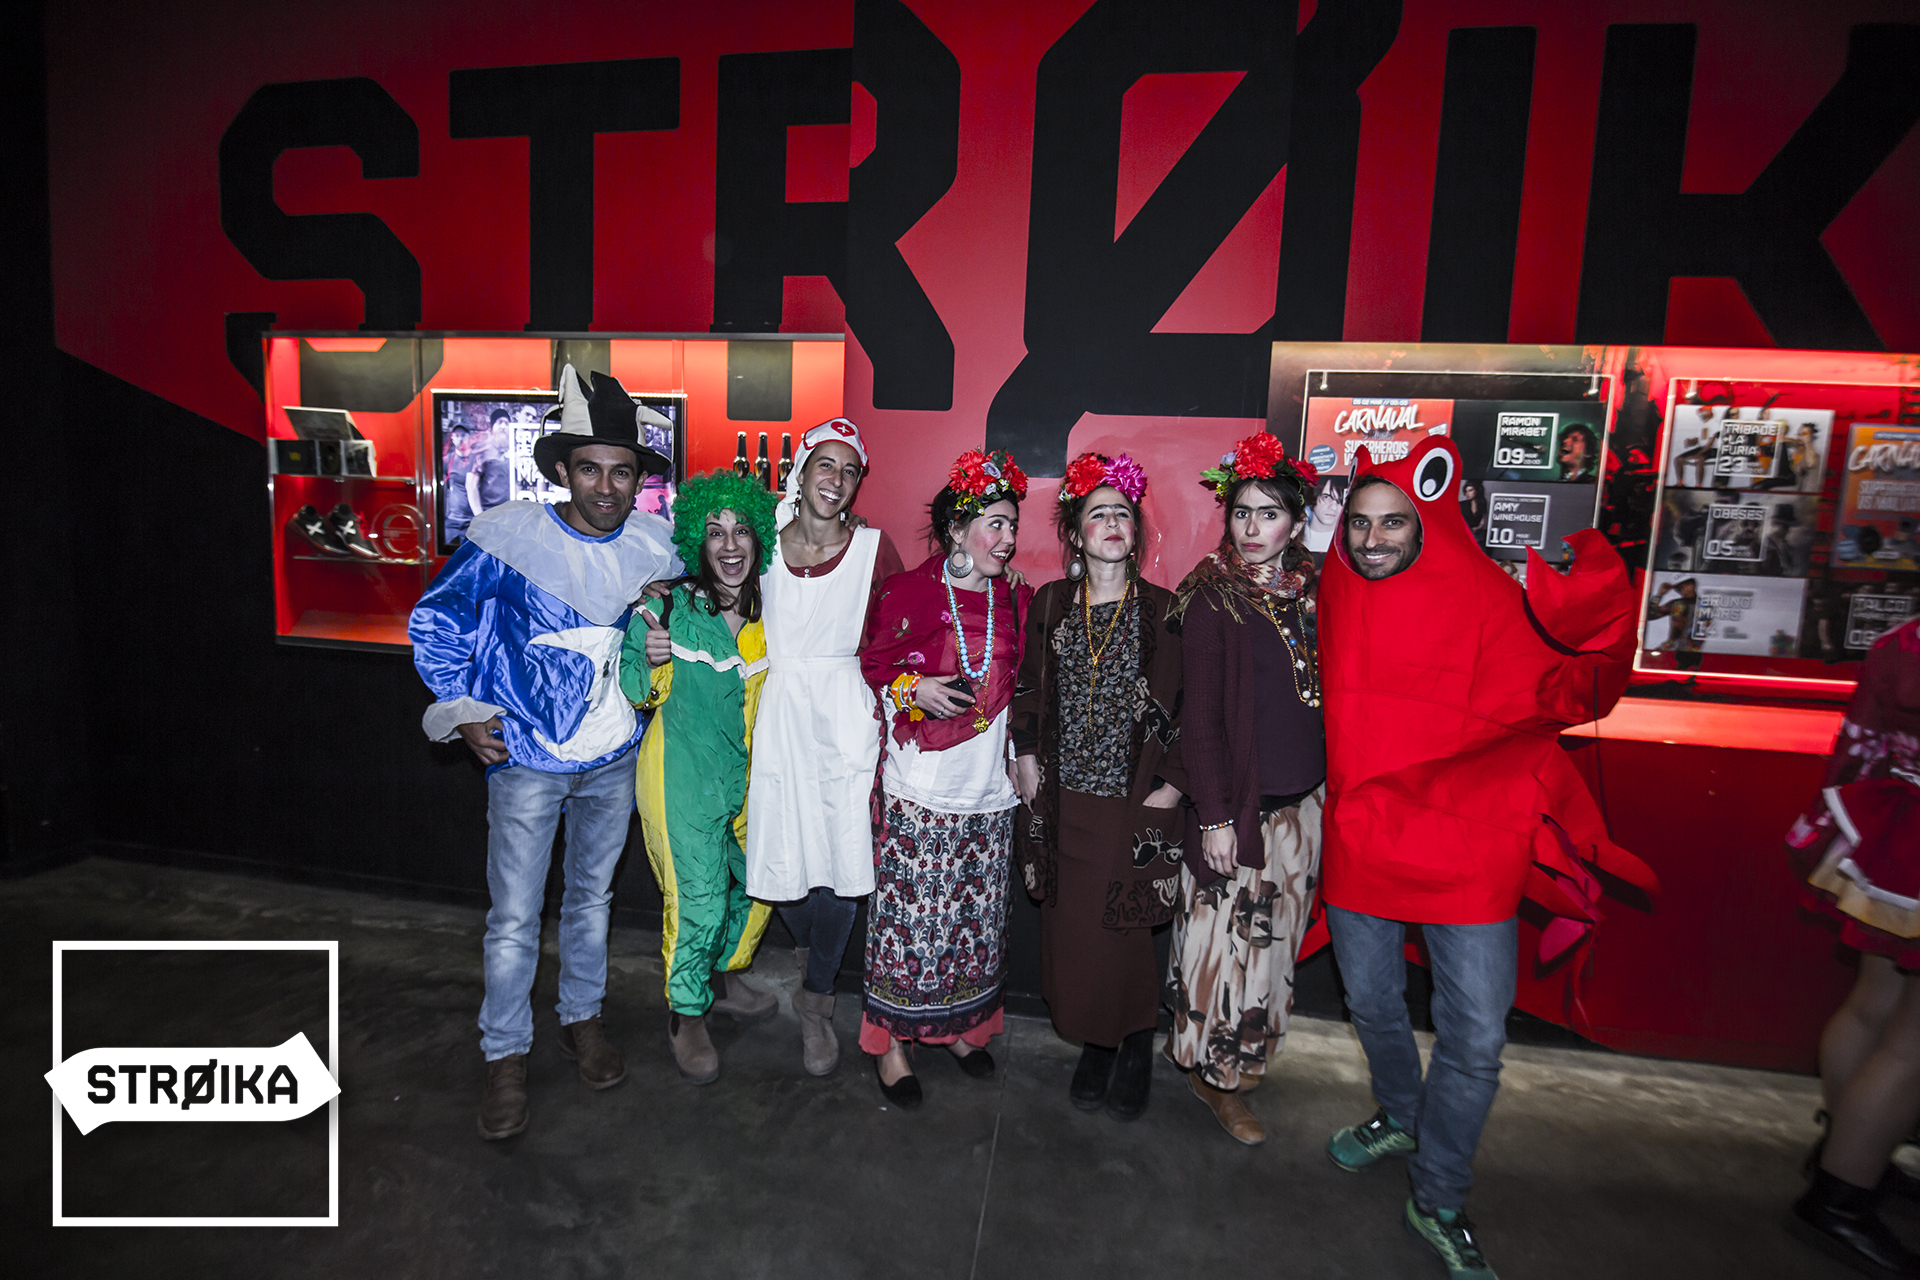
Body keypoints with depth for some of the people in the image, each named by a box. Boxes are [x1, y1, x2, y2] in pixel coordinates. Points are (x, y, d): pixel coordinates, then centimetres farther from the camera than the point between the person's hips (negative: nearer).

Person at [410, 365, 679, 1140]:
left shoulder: (653, 546, -3)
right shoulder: (506, 537, -12)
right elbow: (434, 622, -2)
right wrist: (463, 710, -6)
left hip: (613, 758, 3)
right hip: (527, 759, -3)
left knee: (592, 897, 18)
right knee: (514, 917, 4)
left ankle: (581, 1019, 38)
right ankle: (506, 1057, 24)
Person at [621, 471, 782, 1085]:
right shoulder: (669, 608, -14)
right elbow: (639, 693, -6)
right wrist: (652, 661, -25)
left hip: (747, 775, 6)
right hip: (683, 777, -5)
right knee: (699, 899, -3)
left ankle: (724, 976, 44)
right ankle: (686, 1015, 23)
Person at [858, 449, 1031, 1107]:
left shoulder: (1017, 598, 6)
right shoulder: (906, 593, -8)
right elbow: (868, 665, 2)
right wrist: (916, 689, -14)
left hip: (989, 791, 5)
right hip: (918, 788, -4)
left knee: (975, 918, 15)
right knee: (908, 918, 3)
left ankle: (960, 1026, 36)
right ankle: (890, 1041, 22)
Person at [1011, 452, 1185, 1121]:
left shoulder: (1162, 610, -2)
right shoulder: (1050, 604, 6)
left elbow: (1182, 707, -1)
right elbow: (1028, 690, 10)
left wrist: (1170, 784, -6)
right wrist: (1026, 758, 3)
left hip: (1134, 803, -2)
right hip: (1063, 798, 3)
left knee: (1122, 934, 2)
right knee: (1069, 931, 9)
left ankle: (1135, 1049, 28)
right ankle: (1093, 1047, 31)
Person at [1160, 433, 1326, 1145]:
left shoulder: (1313, 591, 6)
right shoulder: (1211, 599, -9)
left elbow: (1326, 693, 12)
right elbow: (1200, 713, -12)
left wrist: (1329, 784, 6)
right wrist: (1214, 813, -15)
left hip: (1303, 800, 6)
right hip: (1238, 805, -6)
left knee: (1273, 939, 17)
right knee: (1227, 940, 4)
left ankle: (1237, 1060, 37)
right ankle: (1214, 1075, 25)